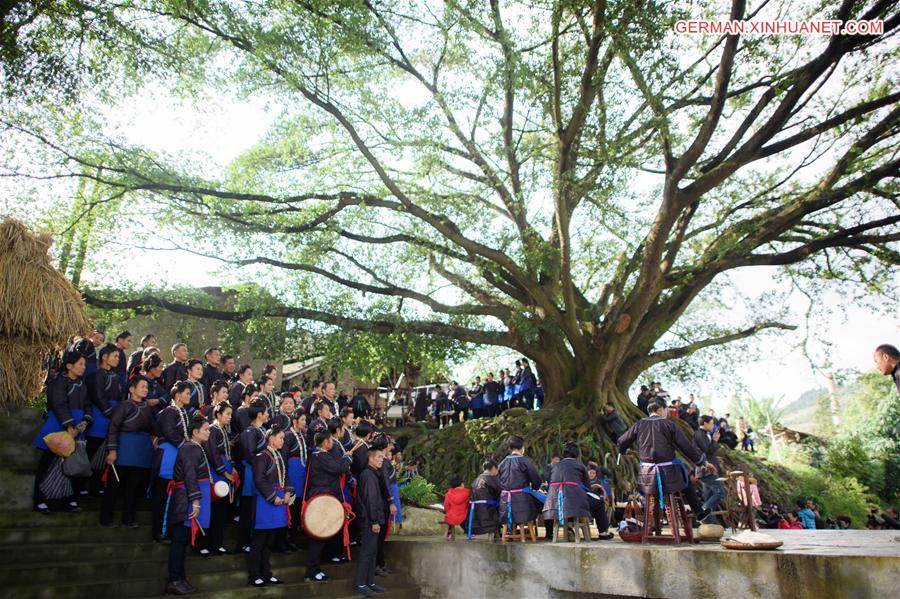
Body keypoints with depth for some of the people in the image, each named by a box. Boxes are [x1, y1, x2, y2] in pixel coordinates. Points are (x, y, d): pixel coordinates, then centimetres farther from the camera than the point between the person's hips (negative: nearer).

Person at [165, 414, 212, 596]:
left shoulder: (194, 448, 16)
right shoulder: (191, 449, -14)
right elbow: (190, 476, -21)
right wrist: (195, 501, -24)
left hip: (186, 500, 10)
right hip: (187, 500, -10)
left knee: (181, 540, 13)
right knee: (180, 540, -4)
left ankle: (179, 579, 20)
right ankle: (174, 582, 1)